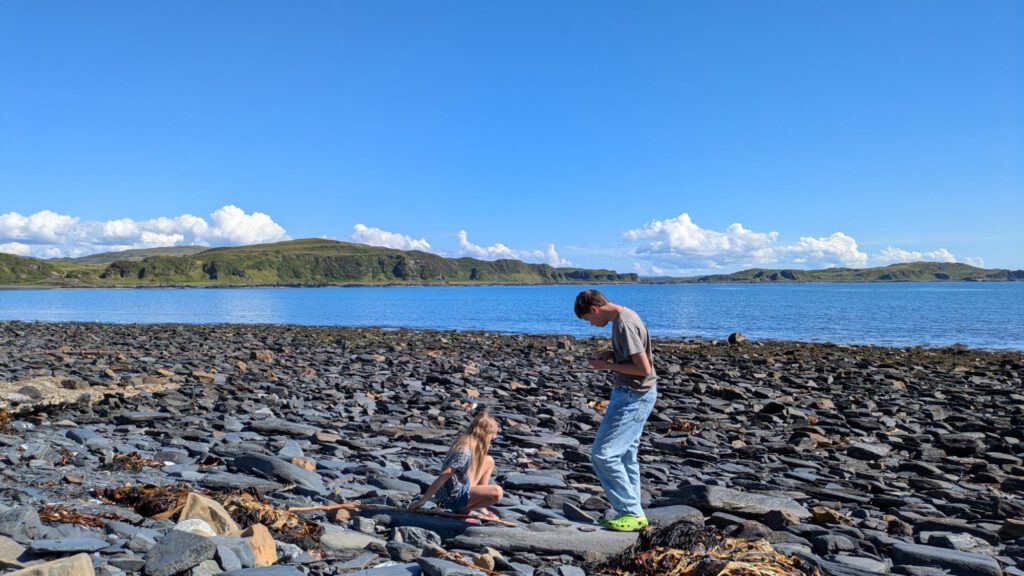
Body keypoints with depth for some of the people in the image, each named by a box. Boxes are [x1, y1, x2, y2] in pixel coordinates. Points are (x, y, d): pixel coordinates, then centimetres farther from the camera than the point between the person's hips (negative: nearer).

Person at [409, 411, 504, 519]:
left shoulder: (467, 441, 1)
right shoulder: (465, 452, -27)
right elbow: (443, 477, -29)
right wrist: (423, 500, -29)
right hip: (453, 497, -10)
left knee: (489, 461, 14)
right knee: (497, 493, -25)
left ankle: (480, 506, 17)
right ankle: (464, 511, -3)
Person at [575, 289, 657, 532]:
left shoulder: (624, 324, -22)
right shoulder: (624, 316, 10)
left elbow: (644, 368, -24)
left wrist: (606, 365, -15)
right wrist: (611, 354, 6)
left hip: (633, 396, -10)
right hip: (632, 394, 10)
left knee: (603, 454, -6)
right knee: (625, 455, 15)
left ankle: (632, 513, 3)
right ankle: (632, 513, 22)